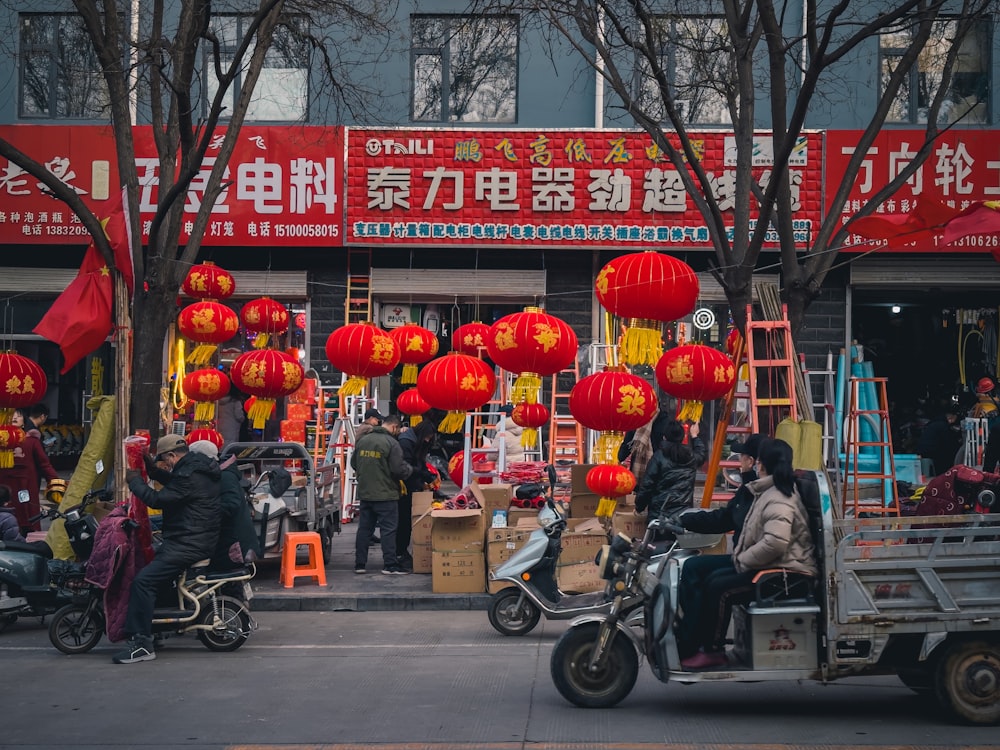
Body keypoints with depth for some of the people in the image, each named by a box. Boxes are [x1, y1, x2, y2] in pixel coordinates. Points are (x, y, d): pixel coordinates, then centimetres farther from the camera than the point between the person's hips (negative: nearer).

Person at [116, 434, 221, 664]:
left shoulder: (189, 476, -20)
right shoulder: (199, 467, 13)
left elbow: (157, 499, -19)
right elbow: (173, 483, 30)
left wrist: (134, 480, -5)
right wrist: (152, 470, 16)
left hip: (188, 545, -12)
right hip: (201, 539, 12)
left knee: (143, 581, -18)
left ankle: (142, 643, -20)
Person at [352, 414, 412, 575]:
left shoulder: (363, 440, 6)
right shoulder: (391, 443, -15)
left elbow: (354, 463, 15)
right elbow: (399, 469, -17)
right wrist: (410, 470, 3)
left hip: (365, 493, 6)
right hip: (386, 494, -6)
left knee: (364, 528, 12)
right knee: (388, 530, 0)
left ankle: (360, 564, 16)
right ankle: (390, 565, 0)